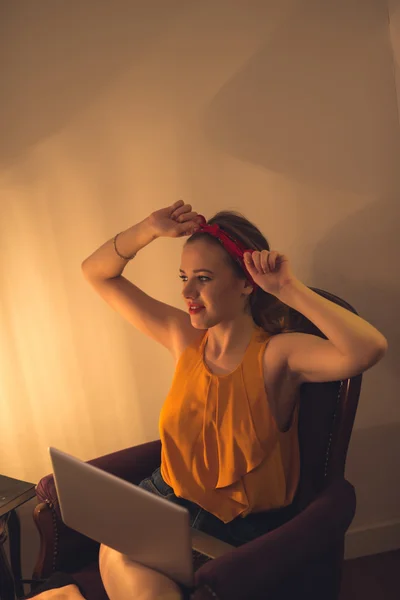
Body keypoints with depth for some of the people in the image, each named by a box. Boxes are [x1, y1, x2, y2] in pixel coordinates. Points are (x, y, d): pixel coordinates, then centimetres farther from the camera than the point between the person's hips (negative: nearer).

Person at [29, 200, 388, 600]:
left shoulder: (276, 355, -15)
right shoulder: (184, 337, -3)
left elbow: (370, 349, -35)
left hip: (241, 529, -3)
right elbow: (97, 272, 4)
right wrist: (150, 229, -11)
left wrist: (289, 290, -29)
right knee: (120, 560, -26)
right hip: (168, 497, 3)